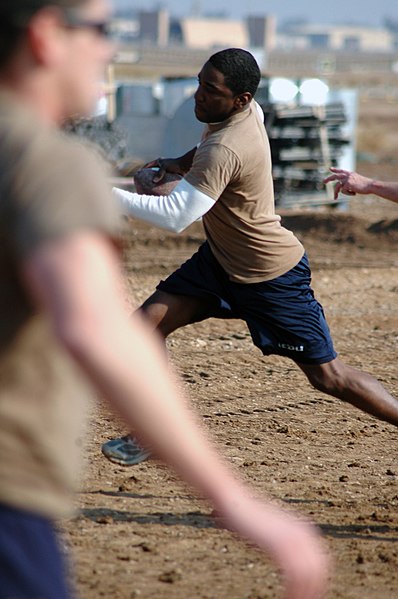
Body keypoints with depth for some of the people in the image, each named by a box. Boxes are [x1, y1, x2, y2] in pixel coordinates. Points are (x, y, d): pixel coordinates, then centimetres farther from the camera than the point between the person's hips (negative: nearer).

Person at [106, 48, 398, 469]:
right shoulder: (247, 111, -6)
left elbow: (174, 216, -37)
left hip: (270, 278, -9)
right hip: (220, 260, 9)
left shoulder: (224, 151, -33)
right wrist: (182, 162, 6)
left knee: (328, 377, -1)